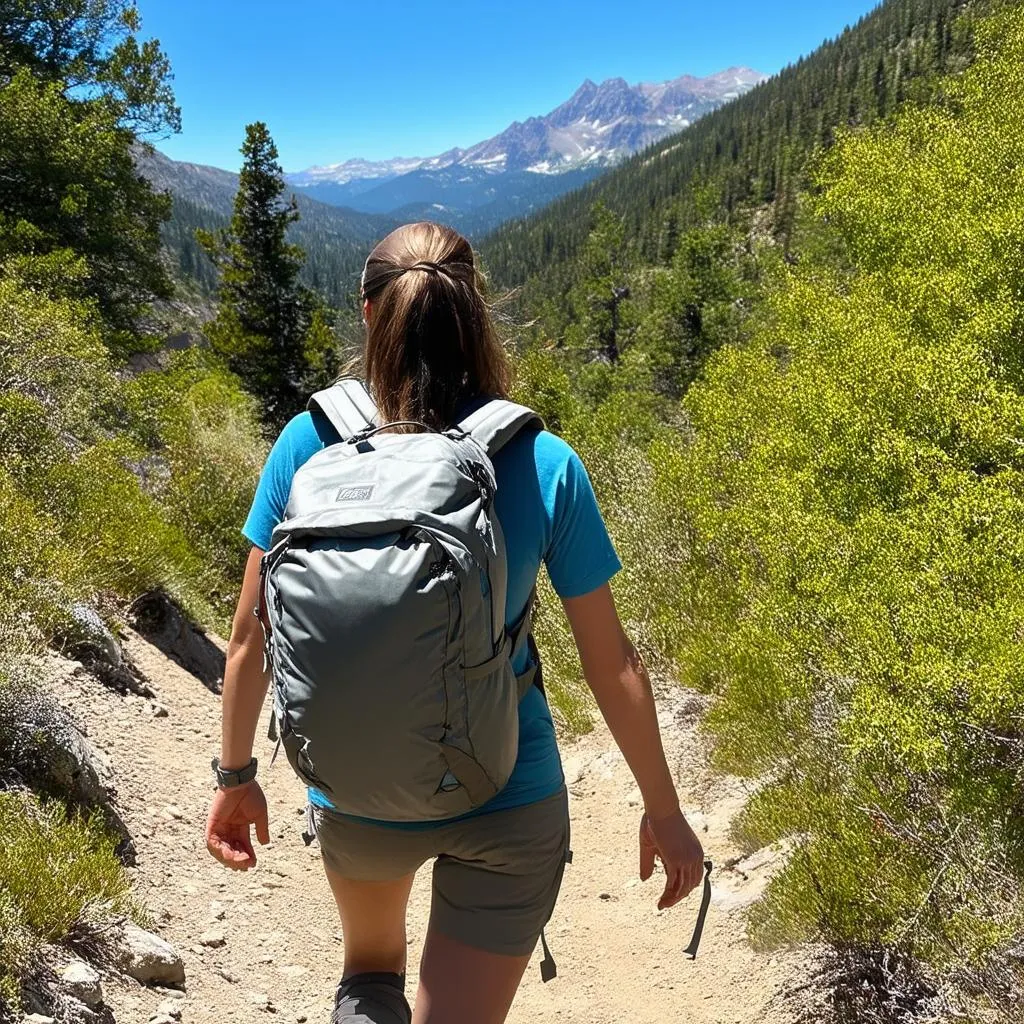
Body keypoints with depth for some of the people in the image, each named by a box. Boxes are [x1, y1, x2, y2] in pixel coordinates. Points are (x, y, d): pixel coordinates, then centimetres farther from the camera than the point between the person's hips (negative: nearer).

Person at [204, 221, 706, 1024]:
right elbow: (612, 664, -9)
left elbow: (252, 639, -6)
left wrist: (235, 775, 9)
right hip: (507, 806, -1)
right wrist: (664, 812, 4)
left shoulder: (311, 442, -13)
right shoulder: (545, 466, -15)